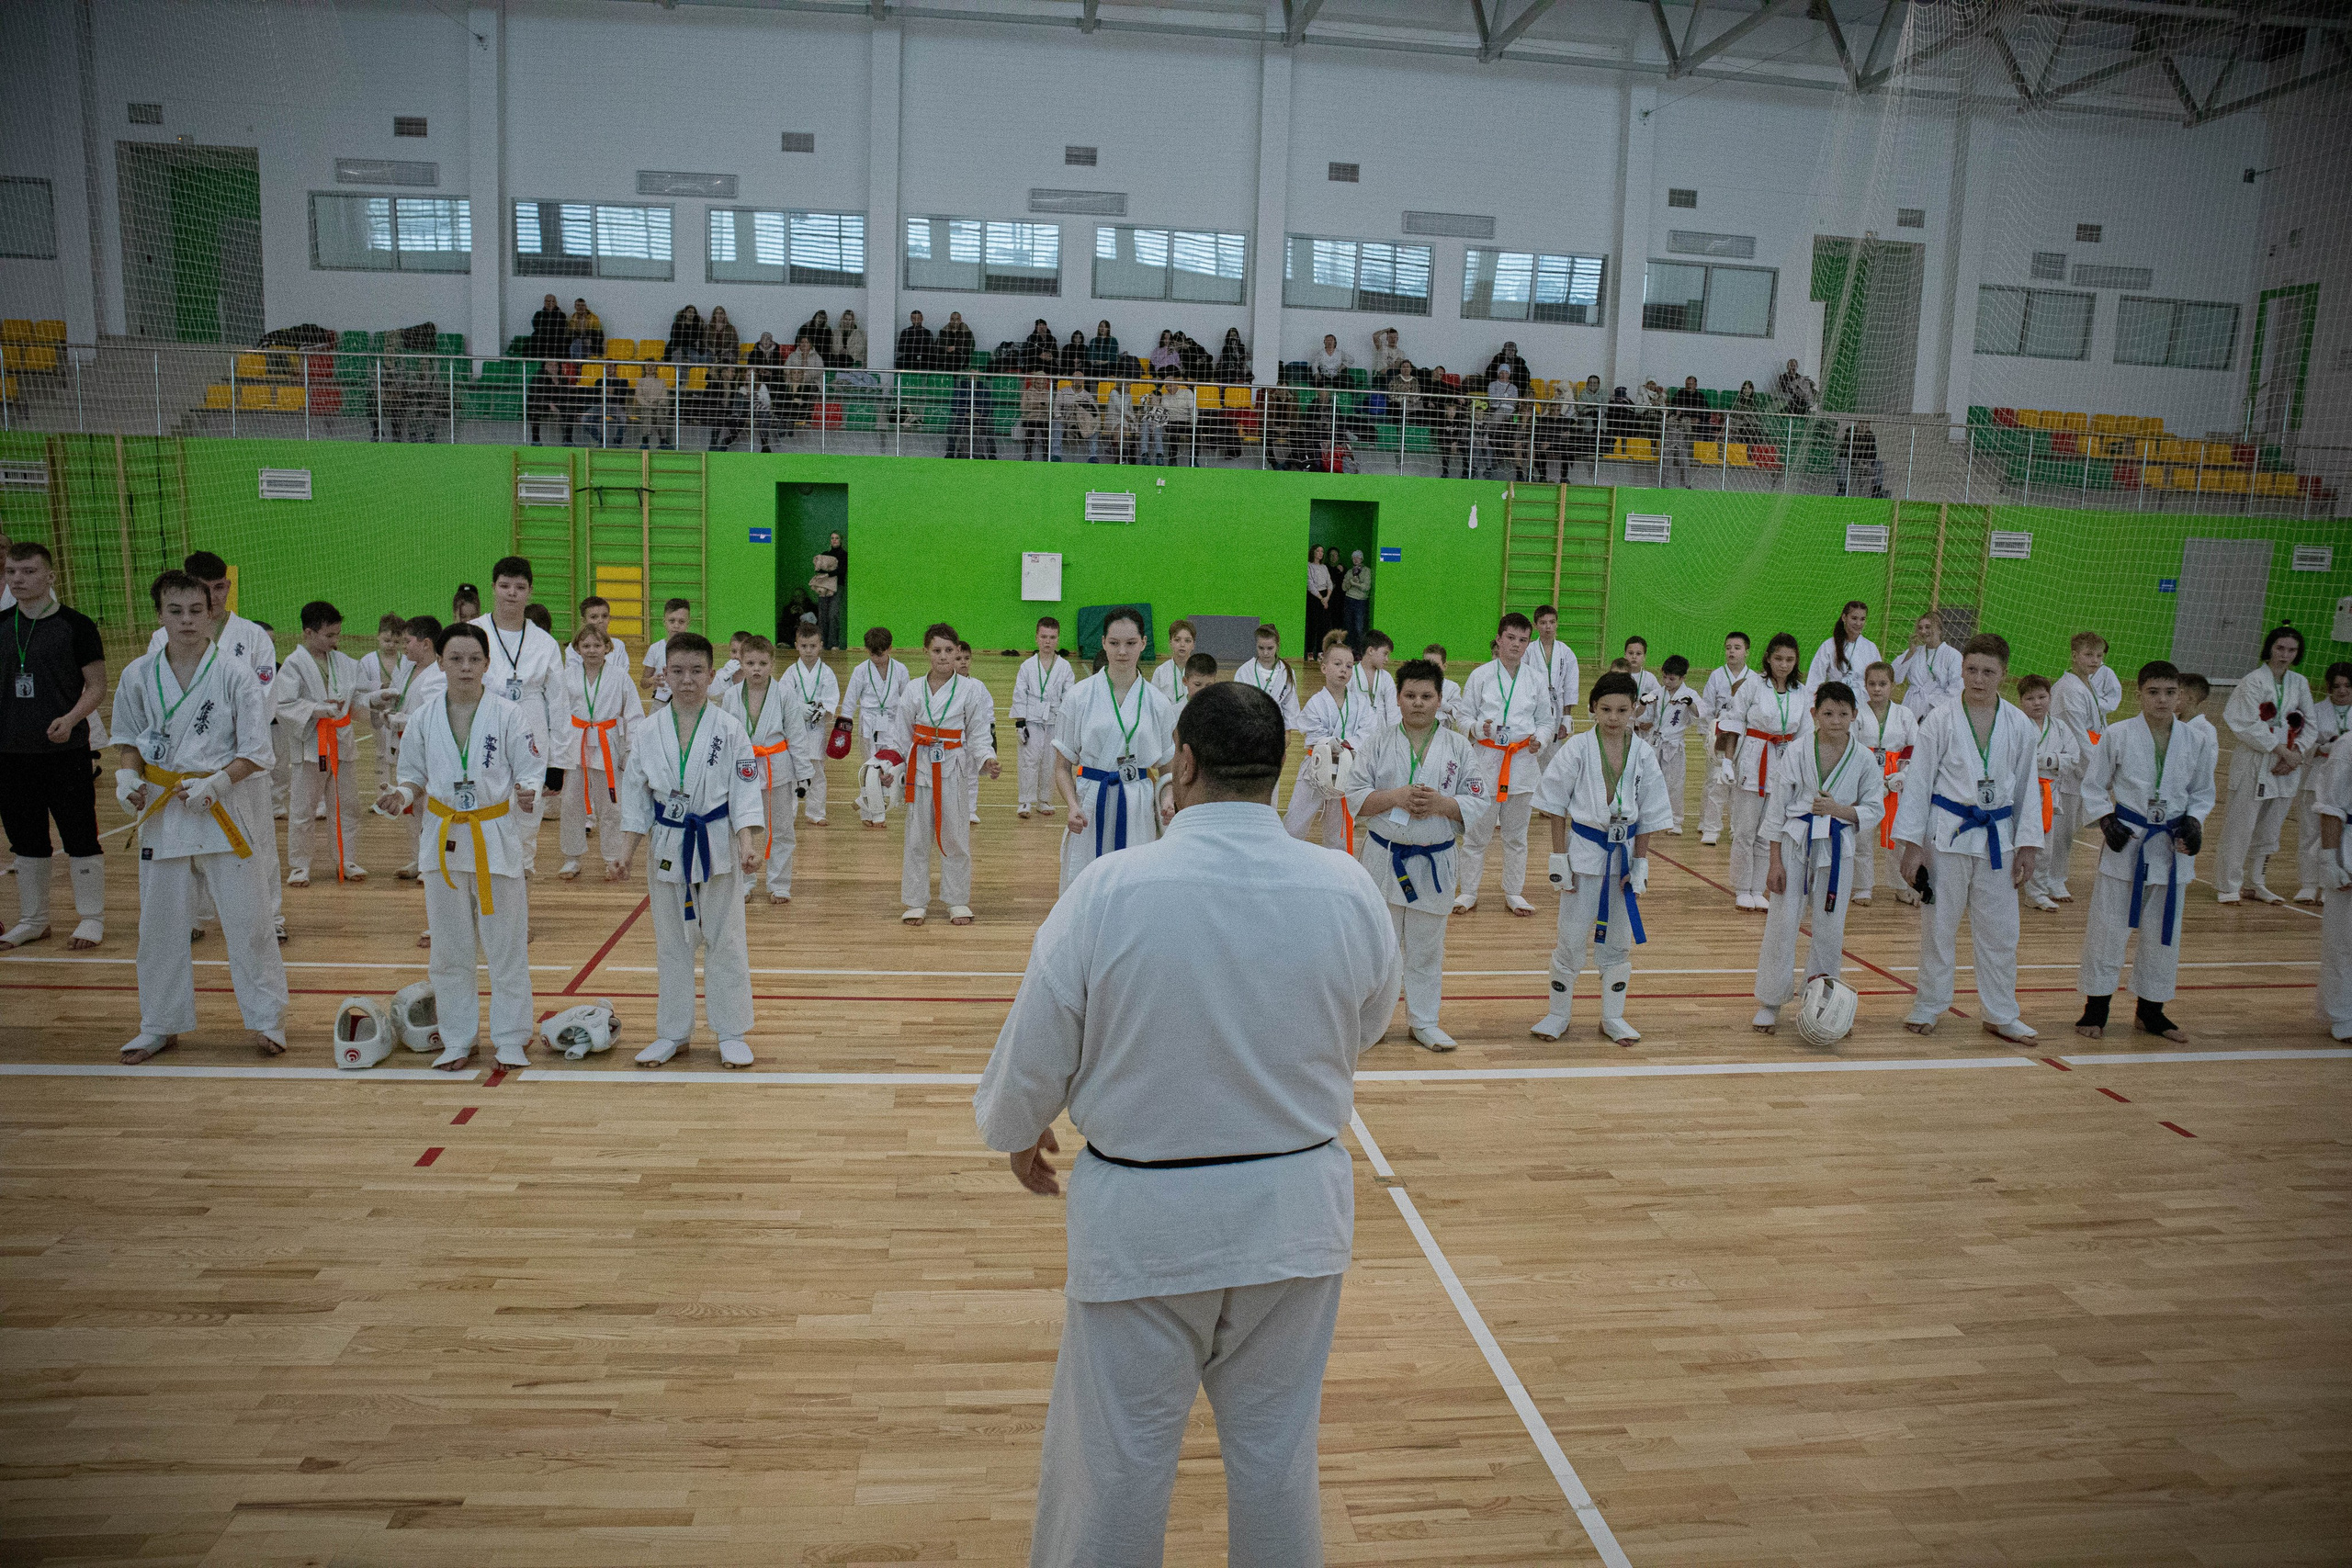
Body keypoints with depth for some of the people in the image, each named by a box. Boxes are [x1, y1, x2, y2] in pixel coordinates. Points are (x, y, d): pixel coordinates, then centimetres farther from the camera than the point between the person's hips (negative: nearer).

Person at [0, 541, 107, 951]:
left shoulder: (75, 625, -5)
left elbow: (96, 685, -5)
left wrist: (71, 718, -21)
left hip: (66, 751, -5)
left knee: (80, 837, 1)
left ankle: (91, 918, 12)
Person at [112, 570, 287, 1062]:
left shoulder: (235, 672, -9)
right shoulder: (139, 674, 1)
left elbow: (255, 751, -7)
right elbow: (129, 738, 15)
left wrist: (214, 783, -19)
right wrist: (128, 774, -3)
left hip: (224, 808, -3)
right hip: (161, 808, 3)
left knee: (246, 920, 0)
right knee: (159, 924, 12)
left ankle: (266, 1020, 14)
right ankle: (160, 1026, 27)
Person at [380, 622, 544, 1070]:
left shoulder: (509, 714, -6)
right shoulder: (425, 717, 2)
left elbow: (532, 771, -4)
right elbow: (415, 776, 12)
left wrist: (527, 794, -25)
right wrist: (402, 796, -9)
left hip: (496, 838, -3)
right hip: (444, 838, 3)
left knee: (505, 945, 3)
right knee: (449, 947, 11)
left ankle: (510, 1039, 16)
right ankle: (457, 1040, 24)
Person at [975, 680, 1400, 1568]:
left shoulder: (1108, 892, -19)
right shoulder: (1349, 891, -11)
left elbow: (1035, 1050, -9)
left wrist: (1018, 1130, 12)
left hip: (1144, 1216, -2)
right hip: (1293, 1210, 3)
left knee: (1115, 1450, 16)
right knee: (1276, 1443, 21)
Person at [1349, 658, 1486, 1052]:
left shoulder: (1458, 747, 0)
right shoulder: (1379, 743, -2)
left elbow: (1480, 802, -2)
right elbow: (1356, 798, -4)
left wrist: (1441, 803, -18)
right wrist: (1396, 797, -20)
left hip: (1433, 863, 1)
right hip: (1384, 857, -1)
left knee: (1426, 949, 11)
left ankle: (1423, 1022, 25)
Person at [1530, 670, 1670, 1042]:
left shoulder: (1643, 755, -3)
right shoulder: (1578, 748, -10)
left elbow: (1648, 815, 3)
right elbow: (1555, 804, -5)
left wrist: (1640, 864, 0)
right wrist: (1559, 858, -8)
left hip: (1624, 851, 3)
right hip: (1585, 848, -3)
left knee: (1619, 941, 12)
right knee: (1572, 938, 3)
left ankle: (1613, 1018, 26)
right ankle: (1557, 1015, 19)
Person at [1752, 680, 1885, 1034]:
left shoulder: (1863, 759, -1)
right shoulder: (1796, 754, -5)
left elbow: (1875, 809, 5)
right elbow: (1776, 810, -2)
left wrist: (1841, 810, -15)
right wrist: (1775, 863, -5)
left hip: (1838, 849, 2)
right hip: (1796, 844, -2)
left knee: (1830, 929, 8)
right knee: (1782, 923, -1)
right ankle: (1770, 1003, 12)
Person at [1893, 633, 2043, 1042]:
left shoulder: (2019, 726, 1)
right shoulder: (1941, 721, -6)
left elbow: (2026, 788, 8)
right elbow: (1919, 782, -4)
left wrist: (2027, 845, 5)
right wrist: (1911, 844, -7)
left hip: (1997, 836, 2)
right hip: (1947, 835, -2)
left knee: (2000, 931, 9)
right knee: (1939, 926, 7)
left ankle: (2001, 1015, 23)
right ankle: (1929, 1005, 24)